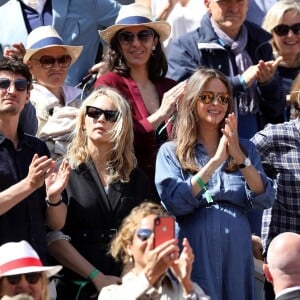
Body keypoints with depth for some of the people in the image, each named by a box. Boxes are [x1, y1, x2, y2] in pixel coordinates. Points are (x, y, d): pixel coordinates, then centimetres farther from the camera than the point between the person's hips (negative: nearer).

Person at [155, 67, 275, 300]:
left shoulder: (245, 149, 14)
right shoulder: (171, 152, 5)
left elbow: (265, 200, 1)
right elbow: (174, 203, -11)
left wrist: (240, 158, -12)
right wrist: (215, 161, -15)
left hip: (237, 255, 3)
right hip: (194, 256, -3)